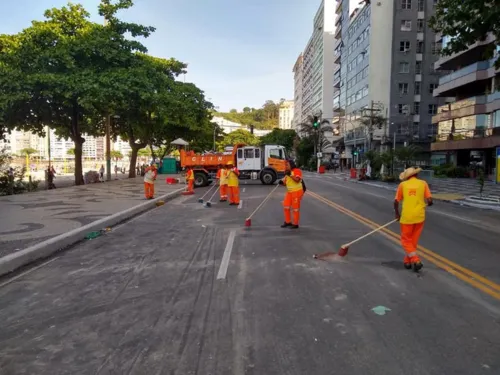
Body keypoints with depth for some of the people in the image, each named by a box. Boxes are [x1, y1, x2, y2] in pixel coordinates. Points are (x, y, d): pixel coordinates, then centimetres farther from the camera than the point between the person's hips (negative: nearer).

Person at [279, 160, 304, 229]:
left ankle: (295, 224, 9)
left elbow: (297, 180, -24)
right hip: (289, 192, 8)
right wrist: (282, 182, -8)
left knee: (295, 208, -1)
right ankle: (288, 222, 21)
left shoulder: (297, 171, -11)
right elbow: (285, 182, 13)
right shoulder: (287, 172, 13)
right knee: (286, 206, 7)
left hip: (297, 192, -8)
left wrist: (290, 175, -28)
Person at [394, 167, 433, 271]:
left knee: (406, 240, 11)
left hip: (407, 216, -2)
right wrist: (429, 203, 20)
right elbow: (429, 200, -4)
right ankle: (407, 261, 25)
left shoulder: (402, 185, 0)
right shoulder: (423, 183, 1)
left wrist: (397, 213, 14)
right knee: (414, 240, 17)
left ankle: (416, 260, -4)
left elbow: (396, 201, -1)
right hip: (419, 216, 2)